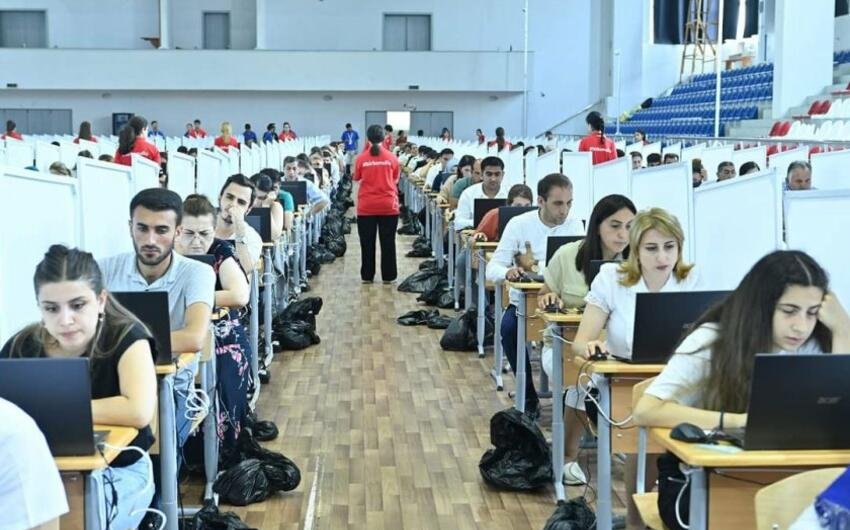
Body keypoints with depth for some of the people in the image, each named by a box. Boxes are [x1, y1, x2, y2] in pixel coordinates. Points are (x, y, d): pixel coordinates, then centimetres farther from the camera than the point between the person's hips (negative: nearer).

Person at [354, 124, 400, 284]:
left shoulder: (361, 159, -6)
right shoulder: (391, 158, -5)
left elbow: (356, 178, 8)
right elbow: (396, 179, 7)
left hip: (366, 207, 0)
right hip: (388, 206, 0)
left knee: (367, 243, 8)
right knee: (388, 242, 7)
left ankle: (367, 276, 12)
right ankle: (388, 276, 10)